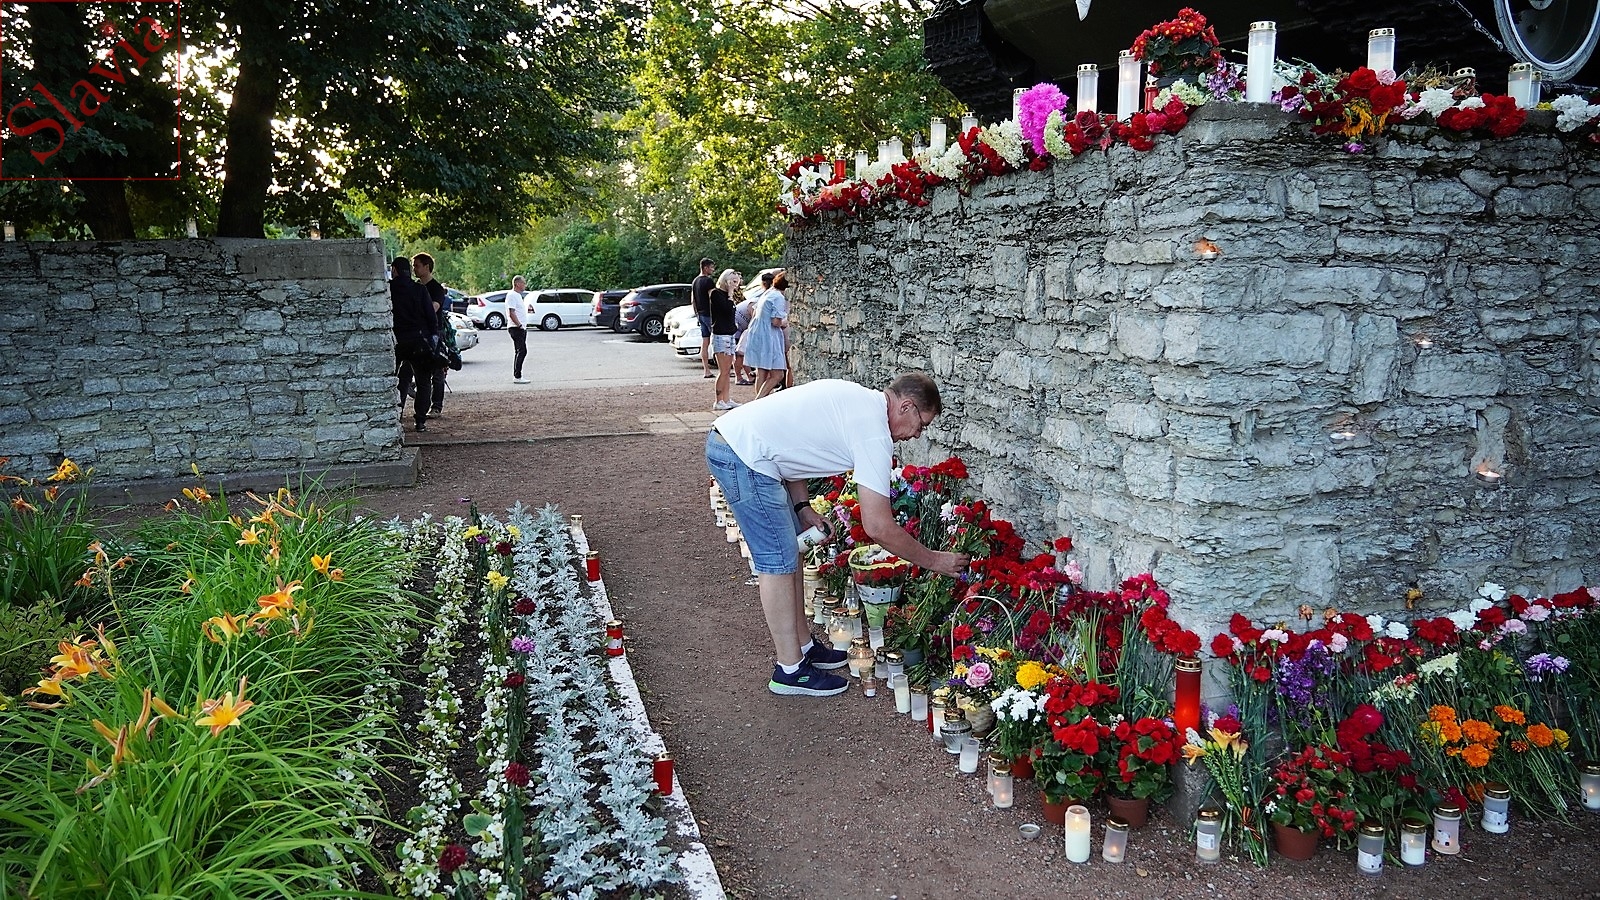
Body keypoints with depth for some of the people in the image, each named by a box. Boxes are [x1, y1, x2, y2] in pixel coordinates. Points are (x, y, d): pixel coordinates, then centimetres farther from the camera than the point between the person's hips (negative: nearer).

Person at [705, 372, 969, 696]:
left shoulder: (856, 399, 14)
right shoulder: (874, 432, -15)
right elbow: (878, 527, -16)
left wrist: (802, 506, 11)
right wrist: (934, 561, -4)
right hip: (744, 458, -10)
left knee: (791, 549, 17)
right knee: (779, 561, -4)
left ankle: (803, 646, 27)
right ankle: (790, 671, 5)